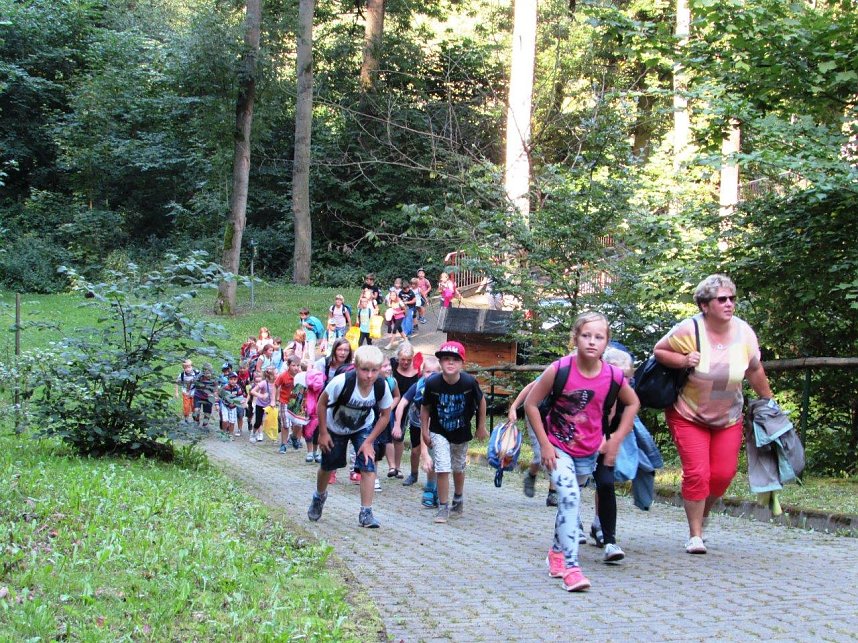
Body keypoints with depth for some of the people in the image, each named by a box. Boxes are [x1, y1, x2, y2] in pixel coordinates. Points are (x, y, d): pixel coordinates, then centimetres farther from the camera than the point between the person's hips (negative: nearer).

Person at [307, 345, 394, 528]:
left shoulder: (381, 387, -30)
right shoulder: (342, 382, -38)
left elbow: (385, 415, -13)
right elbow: (322, 403, -22)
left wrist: (369, 441, -15)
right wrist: (323, 433, -16)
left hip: (363, 428, 1)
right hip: (335, 428, -1)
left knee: (368, 467, -13)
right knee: (327, 466, 16)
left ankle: (366, 513, -3)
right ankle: (319, 496, 47)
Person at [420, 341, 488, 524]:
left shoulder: (470, 382, -26)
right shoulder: (432, 383, -24)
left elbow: (481, 401, -5)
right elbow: (425, 408, -6)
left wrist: (481, 426, 2)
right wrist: (425, 432, -2)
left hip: (461, 432, 1)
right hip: (439, 432, -1)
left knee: (458, 468, 20)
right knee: (443, 468, -12)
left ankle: (458, 499, 45)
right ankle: (443, 508, 4)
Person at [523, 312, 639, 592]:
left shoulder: (613, 376, -14)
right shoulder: (559, 370, -22)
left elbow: (633, 403, 7)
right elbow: (531, 404, -11)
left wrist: (616, 440, 4)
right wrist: (544, 444, -12)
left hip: (589, 452, 4)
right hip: (558, 447, -4)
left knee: (569, 501, 19)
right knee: (569, 498, -21)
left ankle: (557, 551, 41)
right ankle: (570, 566, -20)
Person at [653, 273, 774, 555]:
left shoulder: (744, 333, -8)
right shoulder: (689, 330, -19)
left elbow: (755, 370, 8)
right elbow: (659, 351, -7)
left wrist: (768, 401, 17)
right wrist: (683, 360, -25)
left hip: (728, 418, 3)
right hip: (688, 415, -3)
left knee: (723, 474, 1)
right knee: (696, 473, -11)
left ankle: (702, 512, 34)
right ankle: (695, 534, 4)